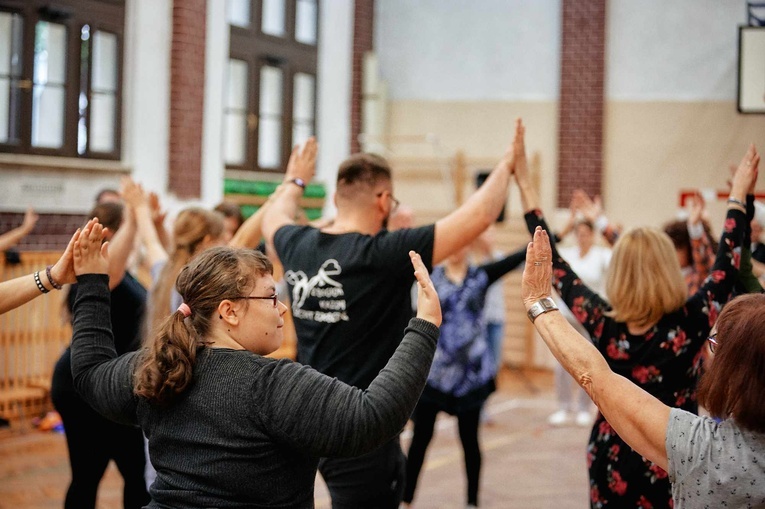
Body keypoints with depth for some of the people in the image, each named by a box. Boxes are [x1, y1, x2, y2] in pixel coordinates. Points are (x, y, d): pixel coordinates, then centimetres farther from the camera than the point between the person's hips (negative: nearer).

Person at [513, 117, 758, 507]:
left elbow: (552, 264, -6)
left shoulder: (602, 326, -13)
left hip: (610, 463, 2)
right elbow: (727, 264, -6)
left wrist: (523, 181, -1)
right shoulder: (689, 326, -18)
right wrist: (740, 196, 5)